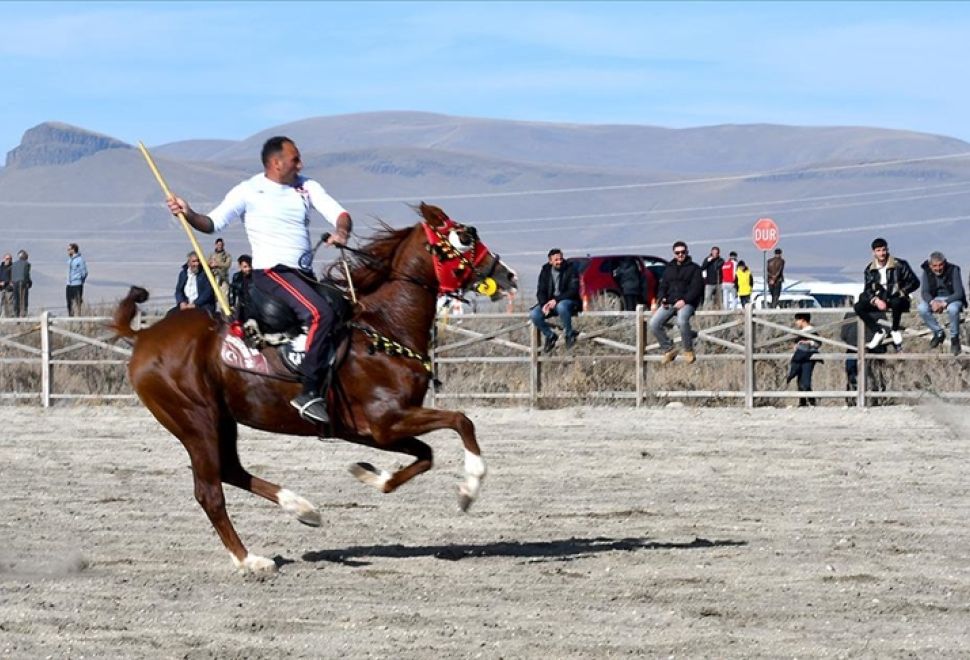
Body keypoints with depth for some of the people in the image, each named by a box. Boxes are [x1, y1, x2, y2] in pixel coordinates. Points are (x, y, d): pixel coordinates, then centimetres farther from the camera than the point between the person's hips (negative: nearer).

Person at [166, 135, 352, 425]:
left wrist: (342, 231, -20)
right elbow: (213, 223, -1)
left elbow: (338, 213, 3)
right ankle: (309, 393, -31)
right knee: (320, 313, -29)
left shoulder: (308, 187, 12)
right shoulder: (249, 192, -1)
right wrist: (189, 215, -21)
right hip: (271, 271, -7)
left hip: (304, 274, 7)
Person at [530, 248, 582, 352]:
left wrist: (556, 300, -24)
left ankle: (569, 334, -19)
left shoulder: (570, 270, -7)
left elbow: (573, 290, -14)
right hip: (549, 302, 5)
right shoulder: (545, 271, 6)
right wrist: (544, 304, -16)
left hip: (568, 301, -5)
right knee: (534, 315, -20)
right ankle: (550, 336, 3)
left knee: (561, 307, -41)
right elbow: (540, 291, 6)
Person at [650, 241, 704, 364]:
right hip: (669, 303, 5)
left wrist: (684, 300, -17)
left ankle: (688, 350, -16)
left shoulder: (694, 268, 6)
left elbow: (696, 288, -3)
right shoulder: (669, 268, 22)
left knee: (682, 321, -37)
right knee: (654, 324, -17)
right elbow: (663, 286, 22)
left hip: (686, 303, -5)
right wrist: (662, 298, 0)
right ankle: (669, 349, 0)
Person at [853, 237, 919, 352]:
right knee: (858, 307, -17)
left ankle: (895, 330, -13)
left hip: (896, 299, -4)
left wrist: (901, 292, -13)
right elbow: (867, 290, 2)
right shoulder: (870, 269, 4)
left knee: (897, 302, -40)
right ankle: (878, 332, -10)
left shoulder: (899, 265, -6)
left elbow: (914, 282, -3)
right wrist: (876, 300, -18)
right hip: (879, 300, 4)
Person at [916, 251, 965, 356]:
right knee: (921, 309, -25)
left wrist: (944, 303, -36)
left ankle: (954, 338, -14)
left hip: (952, 299, -4)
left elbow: (959, 293, -22)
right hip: (935, 299, 4)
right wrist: (932, 302, -35)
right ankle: (938, 333, -3)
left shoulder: (953, 270, -19)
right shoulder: (927, 272, -10)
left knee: (953, 309, -38)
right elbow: (924, 292, -12)